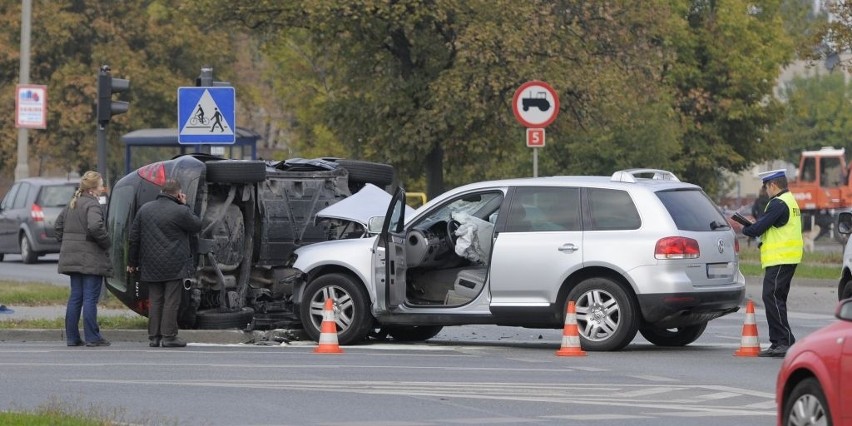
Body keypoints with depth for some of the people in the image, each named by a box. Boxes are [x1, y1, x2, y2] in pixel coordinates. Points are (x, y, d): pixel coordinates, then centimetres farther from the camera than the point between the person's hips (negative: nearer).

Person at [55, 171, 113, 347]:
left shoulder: (72, 204, 14)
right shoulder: (92, 205, -14)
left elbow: (58, 225, 18)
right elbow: (95, 226, -29)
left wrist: (64, 244, 20)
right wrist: (106, 242, -15)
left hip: (72, 258, 8)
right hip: (91, 259, -8)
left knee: (75, 297, 11)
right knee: (90, 298, -5)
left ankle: (72, 337, 11)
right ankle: (92, 337, -3)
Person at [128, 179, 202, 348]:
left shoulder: (144, 209, 8)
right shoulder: (180, 212, -11)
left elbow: (134, 237, 11)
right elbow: (197, 225, 5)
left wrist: (132, 262, 18)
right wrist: (184, 205, 9)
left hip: (151, 266, 5)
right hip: (174, 265, -5)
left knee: (155, 301, 8)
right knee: (171, 301, -2)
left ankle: (153, 337, 8)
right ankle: (169, 336, -4)